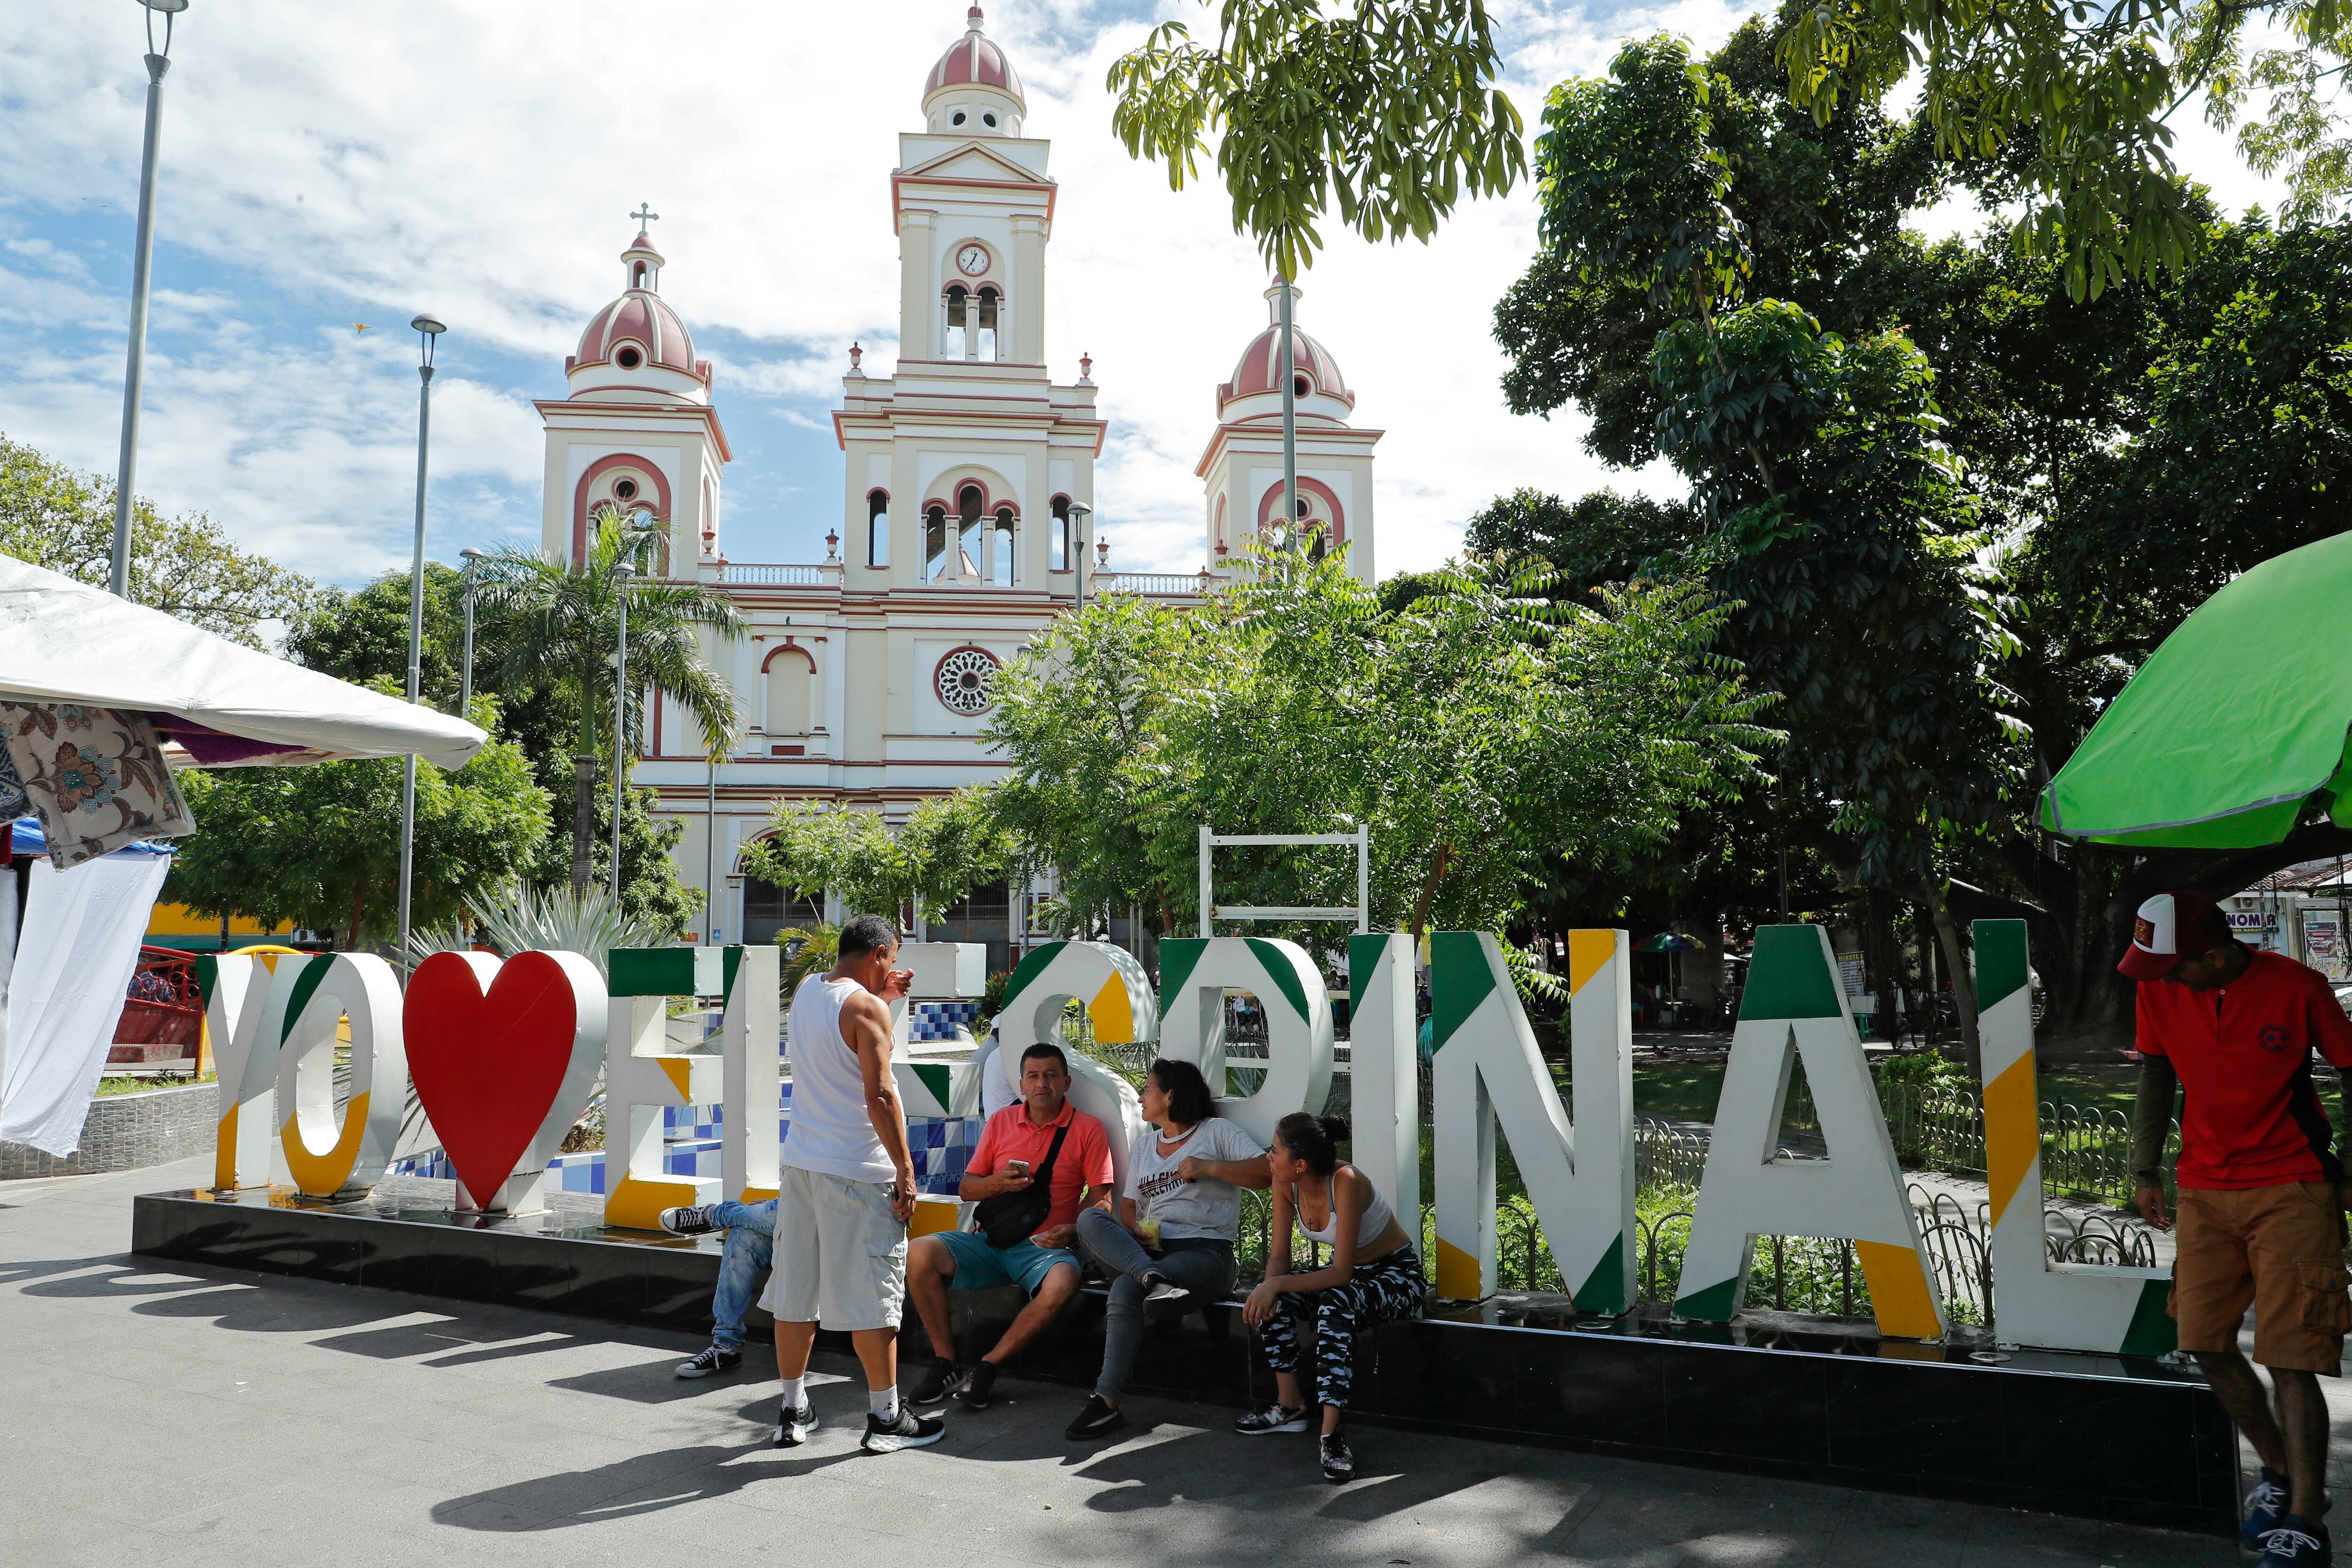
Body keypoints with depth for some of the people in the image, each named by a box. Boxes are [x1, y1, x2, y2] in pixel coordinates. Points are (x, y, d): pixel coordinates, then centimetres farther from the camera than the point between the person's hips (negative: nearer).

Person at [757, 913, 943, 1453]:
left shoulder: (805, 991, 9)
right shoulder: (867, 1009, -14)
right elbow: (879, 1095, -19)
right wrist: (905, 1168, -14)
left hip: (799, 1162, 7)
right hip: (857, 1171, -7)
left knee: (795, 1287, 13)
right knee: (873, 1292, 1)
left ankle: (793, 1410, 22)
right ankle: (886, 1417, 9)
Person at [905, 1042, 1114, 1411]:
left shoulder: (1087, 1129, 4)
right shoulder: (1001, 1121, 12)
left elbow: (1101, 1198, 0)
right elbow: (965, 1189, 13)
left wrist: (1072, 1230, -19)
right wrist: (999, 1182, -9)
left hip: (1045, 1246, -3)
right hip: (988, 1242, 3)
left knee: (1063, 1283, -37)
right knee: (919, 1254, -22)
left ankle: (987, 1367, -18)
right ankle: (947, 1364, -9)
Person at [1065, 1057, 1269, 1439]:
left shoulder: (1216, 1132, 7)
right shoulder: (1143, 1149, 27)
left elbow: (1267, 1173, -4)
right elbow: (1128, 1206, 21)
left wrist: (1209, 1167, -10)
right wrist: (1132, 1232, -2)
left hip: (1205, 1253, -6)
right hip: (1148, 1249, 6)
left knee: (1125, 1289, -32)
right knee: (1090, 1218, -22)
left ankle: (1106, 1401, -28)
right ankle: (1152, 1278, -41)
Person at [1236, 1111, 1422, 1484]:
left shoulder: (1345, 1182, -32)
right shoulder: (1285, 1185, -12)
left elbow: (1341, 1272, -32)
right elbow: (1279, 1256, -7)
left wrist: (1276, 1285, -38)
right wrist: (1269, 1289, -28)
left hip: (1398, 1275, -7)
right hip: (1348, 1273, 7)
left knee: (1335, 1306, -37)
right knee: (1271, 1302, -17)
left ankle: (1331, 1433, -34)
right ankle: (1290, 1407, -2)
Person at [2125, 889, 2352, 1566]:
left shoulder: (2296, 987, -13)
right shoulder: (2159, 991, -2)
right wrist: (2145, 1171, 10)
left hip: (2291, 1191, -4)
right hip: (2205, 1191, 4)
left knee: (2289, 1358, -8)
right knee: (2207, 1345, 6)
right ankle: (2281, 1472, 28)